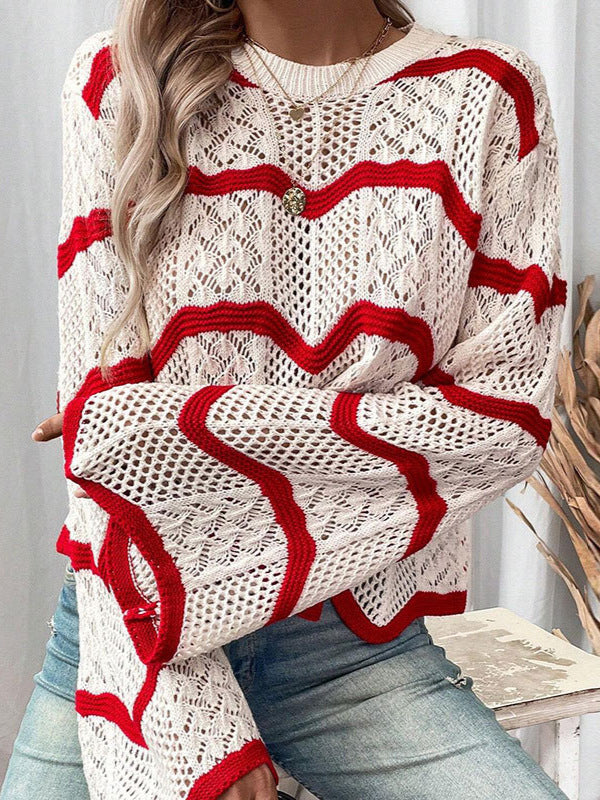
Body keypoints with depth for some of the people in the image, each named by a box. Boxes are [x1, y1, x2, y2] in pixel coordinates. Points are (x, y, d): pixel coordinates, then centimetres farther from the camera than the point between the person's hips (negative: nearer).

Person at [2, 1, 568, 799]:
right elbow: (97, 398, -8)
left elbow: (509, 415, -9)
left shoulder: (489, 97, -2)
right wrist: (192, 732, -16)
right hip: (136, 635, 1)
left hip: (357, 648, 0)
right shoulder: (117, 82, -1)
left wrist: (176, 425, -14)